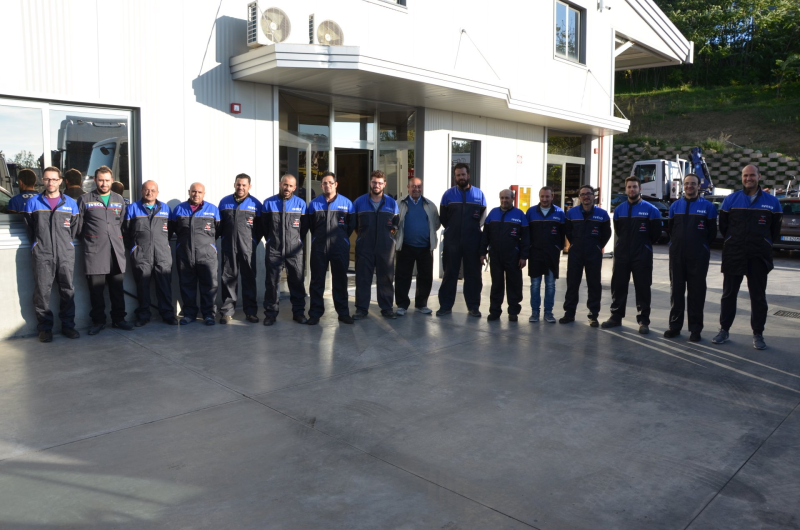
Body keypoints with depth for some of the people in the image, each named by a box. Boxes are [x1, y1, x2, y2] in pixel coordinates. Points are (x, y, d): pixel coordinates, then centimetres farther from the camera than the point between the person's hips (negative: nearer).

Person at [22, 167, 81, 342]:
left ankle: (68, 325, 13)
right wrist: (39, 244, 11)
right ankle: (45, 328, 7)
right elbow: (28, 226, 13)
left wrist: (65, 242, 11)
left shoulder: (70, 203, 10)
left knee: (67, 290, 4)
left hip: (66, 254, 1)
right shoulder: (33, 202, 7)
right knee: (42, 291, -2)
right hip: (42, 255, -1)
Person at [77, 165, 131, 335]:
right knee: (96, 287, 0)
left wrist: (118, 239, 13)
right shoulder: (85, 199, 5)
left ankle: (118, 319, 15)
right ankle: (98, 321, 10)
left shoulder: (119, 199, 15)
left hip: (116, 250, 3)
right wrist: (88, 239, 5)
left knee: (117, 286, 6)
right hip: (94, 251, -3)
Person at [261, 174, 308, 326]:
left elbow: (304, 226, 11)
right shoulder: (269, 203, 2)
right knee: (272, 282, 3)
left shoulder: (301, 204, 3)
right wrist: (271, 240, 12)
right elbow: (264, 225, 11)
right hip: (274, 250, 0)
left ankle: (298, 312, 14)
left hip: (294, 251, 0)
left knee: (297, 281, 3)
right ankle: (270, 313, 12)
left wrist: (298, 241, 10)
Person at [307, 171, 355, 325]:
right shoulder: (314, 204, 3)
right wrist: (319, 238, 11)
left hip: (340, 248, 0)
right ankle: (315, 313, 10)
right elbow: (310, 225, 11)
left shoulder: (346, 203, 2)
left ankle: (343, 312, 15)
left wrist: (342, 238, 9)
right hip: (318, 248, 0)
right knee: (317, 280, 3)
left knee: (340, 280, 7)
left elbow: (351, 224, 9)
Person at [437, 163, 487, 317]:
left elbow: (483, 216, 9)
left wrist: (475, 229, 1)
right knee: (450, 273, 5)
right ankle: (445, 305, 11)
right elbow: (443, 217, 8)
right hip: (452, 241, 0)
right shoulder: (448, 194, 3)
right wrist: (451, 229, 7)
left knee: (473, 274, 6)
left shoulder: (479, 194, 4)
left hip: (473, 241, 0)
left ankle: (473, 306, 15)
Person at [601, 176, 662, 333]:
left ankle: (643, 321, 8)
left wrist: (644, 244, 7)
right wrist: (627, 243, 14)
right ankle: (616, 317, 18)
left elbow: (656, 233, 0)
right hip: (621, 255, 4)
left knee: (643, 289, 0)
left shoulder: (650, 210, -5)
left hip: (642, 256, -4)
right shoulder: (619, 210, 8)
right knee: (618, 286, 7)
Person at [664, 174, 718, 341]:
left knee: (696, 291, 1)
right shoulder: (675, 206, 9)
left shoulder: (708, 206, 0)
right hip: (677, 255, 3)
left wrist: (701, 246, 5)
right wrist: (677, 244, 12)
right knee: (676, 290, 7)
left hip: (698, 257, -3)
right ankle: (675, 325, 15)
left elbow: (712, 232, 3)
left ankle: (695, 329, 8)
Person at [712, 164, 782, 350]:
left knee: (758, 296, 5)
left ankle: (758, 334, 14)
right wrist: (734, 243, 11)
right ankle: (724, 330, 16)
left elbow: (775, 230, 11)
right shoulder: (730, 200, 2)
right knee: (729, 293, 6)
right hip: (733, 256, 0)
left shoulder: (772, 202, 3)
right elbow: (723, 226, 9)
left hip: (759, 257, 0)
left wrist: (762, 245, 12)